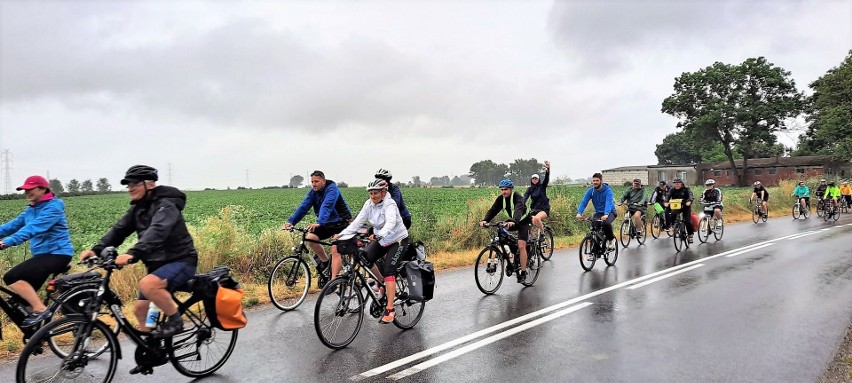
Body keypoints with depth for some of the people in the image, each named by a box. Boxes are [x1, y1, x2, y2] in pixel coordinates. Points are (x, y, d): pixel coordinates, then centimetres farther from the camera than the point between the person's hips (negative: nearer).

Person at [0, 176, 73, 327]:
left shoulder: (54, 206, -13)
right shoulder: (31, 209, 15)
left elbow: (34, 227, -25)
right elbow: (13, 225, 7)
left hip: (57, 254, -9)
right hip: (43, 255, 9)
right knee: (23, 298, 9)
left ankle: (41, 310, -13)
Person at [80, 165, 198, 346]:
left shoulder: (166, 205, -18)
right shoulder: (138, 208, 9)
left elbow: (157, 231, -35)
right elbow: (119, 230, 1)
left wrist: (132, 253, -49)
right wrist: (96, 250, -15)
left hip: (181, 261, -9)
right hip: (158, 264, 9)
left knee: (147, 284, -33)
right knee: (140, 309, 7)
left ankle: (175, 319, -14)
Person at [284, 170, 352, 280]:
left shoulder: (332, 189, -20)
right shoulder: (313, 192, 1)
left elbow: (326, 206, -36)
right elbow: (303, 207, -7)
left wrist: (319, 223, -50)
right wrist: (291, 221, -20)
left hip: (341, 222, -7)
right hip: (326, 223, 7)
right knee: (310, 238, -12)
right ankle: (324, 260, 10)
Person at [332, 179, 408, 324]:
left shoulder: (389, 204, -24)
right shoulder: (369, 204, -7)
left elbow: (391, 223, -42)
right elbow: (358, 221, -13)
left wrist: (379, 235, -59)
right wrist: (342, 234, -25)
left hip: (398, 240, -6)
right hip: (381, 240, 7)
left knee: (388, 271, -19)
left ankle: (390, 310, -18)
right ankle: (384, 288, 13)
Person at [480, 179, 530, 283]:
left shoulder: (517, 197, -27)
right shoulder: (501, 198, -9)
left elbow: (518, 210, -44)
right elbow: (493, 210, -18)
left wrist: (513, 221, -63)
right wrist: (485, 220, -36)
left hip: (523, 221, -6)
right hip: (512, 221, 6)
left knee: (521, 246, -17)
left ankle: (523, 272, -5)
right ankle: (509, 262, -8)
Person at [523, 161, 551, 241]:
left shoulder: (542, 186, 2)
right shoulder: (530, 189, 7)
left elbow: (547, 179, -17)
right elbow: (524, 197, -8)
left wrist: (548, 169, -35)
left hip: (544, 209, -4)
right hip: (534, 209, 4)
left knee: (537, 218, -33)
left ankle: (542, 234, -14)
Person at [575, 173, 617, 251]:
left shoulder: (608, 190, -20)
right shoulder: (590, 191, -9)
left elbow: (609, 203, -34)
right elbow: (583, 202, -18)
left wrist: (606, 214, -53)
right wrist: (579, 213, -37)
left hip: (610, 212, -4)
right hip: (598, 213, 4)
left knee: (606, 223, -36)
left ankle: (611, 239, -5)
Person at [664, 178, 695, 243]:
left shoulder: (686, 189, -8)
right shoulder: (672, 190, -3)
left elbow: (690, 195, -25)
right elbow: (668, 196, -18)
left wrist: (689, 201, -48)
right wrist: (666, 202, -41)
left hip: (686, 206, -2)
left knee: (688, 221, -10)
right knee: (672, 215, -29)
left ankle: (690, 235, 10)